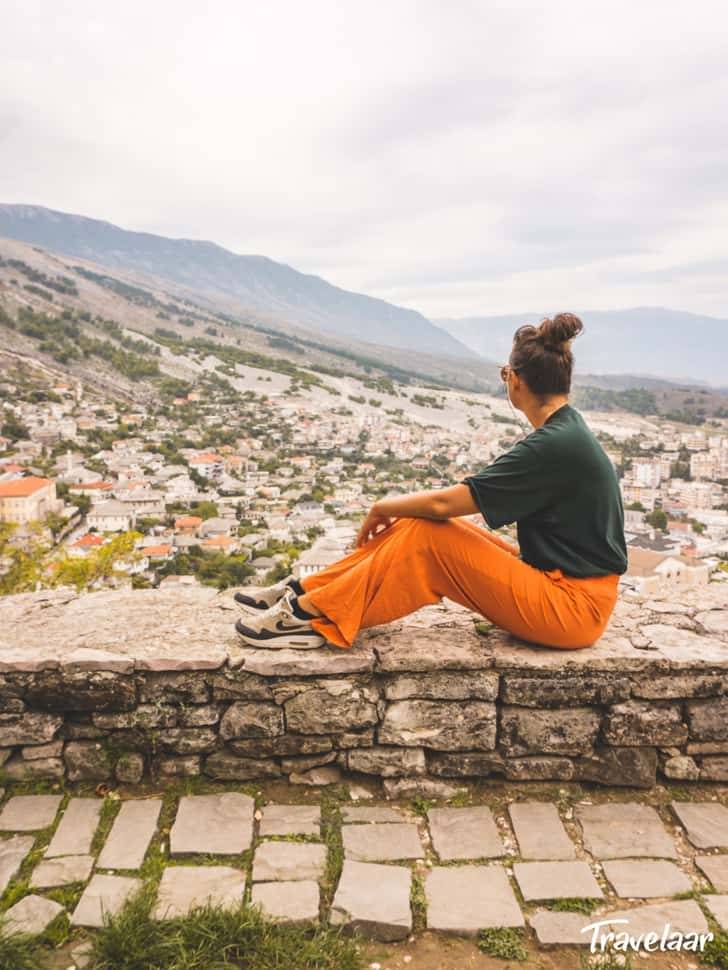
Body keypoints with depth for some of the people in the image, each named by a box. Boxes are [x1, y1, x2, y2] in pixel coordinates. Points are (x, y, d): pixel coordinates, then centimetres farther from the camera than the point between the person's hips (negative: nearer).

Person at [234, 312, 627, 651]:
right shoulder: (566, 433, 8)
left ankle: (311, 615, -7)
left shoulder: (554, 444, -22)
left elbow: (444, 502, -21)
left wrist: (386, 506, -7)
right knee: (423, 523, -2)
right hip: (560, 577, 9)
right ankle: (305, 591, 4)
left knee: (428, 538, -18)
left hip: (574, 605, -8)